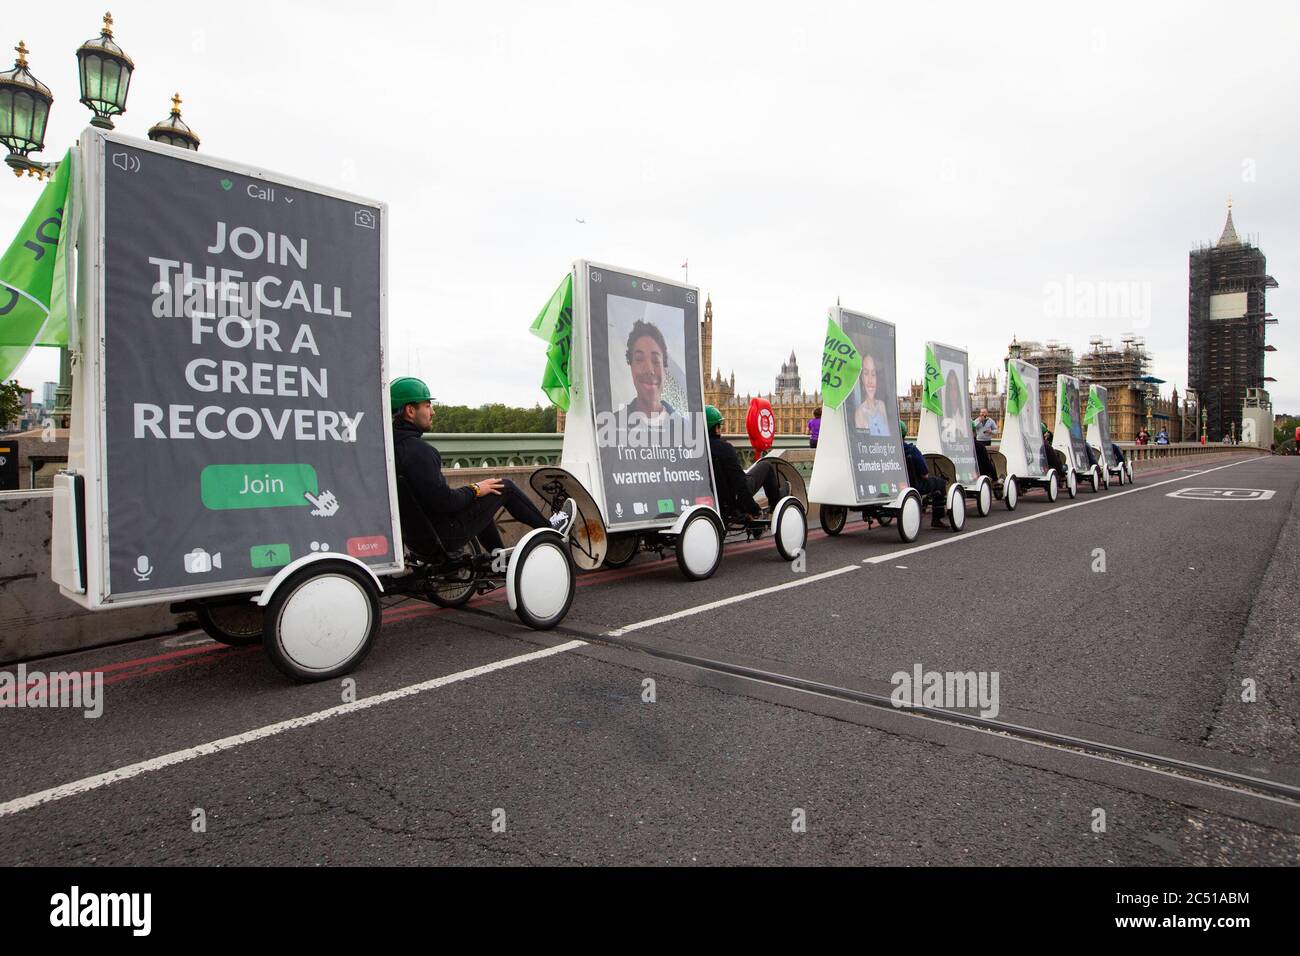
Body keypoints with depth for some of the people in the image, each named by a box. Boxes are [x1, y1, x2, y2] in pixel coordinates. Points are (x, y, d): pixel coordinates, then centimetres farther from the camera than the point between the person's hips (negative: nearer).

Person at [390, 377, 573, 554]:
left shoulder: (390, 445, 4)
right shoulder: (418, 450, -25)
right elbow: (443, 501, -27)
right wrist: (475, 490, -9)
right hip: (444, 537, -9)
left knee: (480, 496, 29)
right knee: (505, 487, 3)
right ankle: (550, 529, 22)